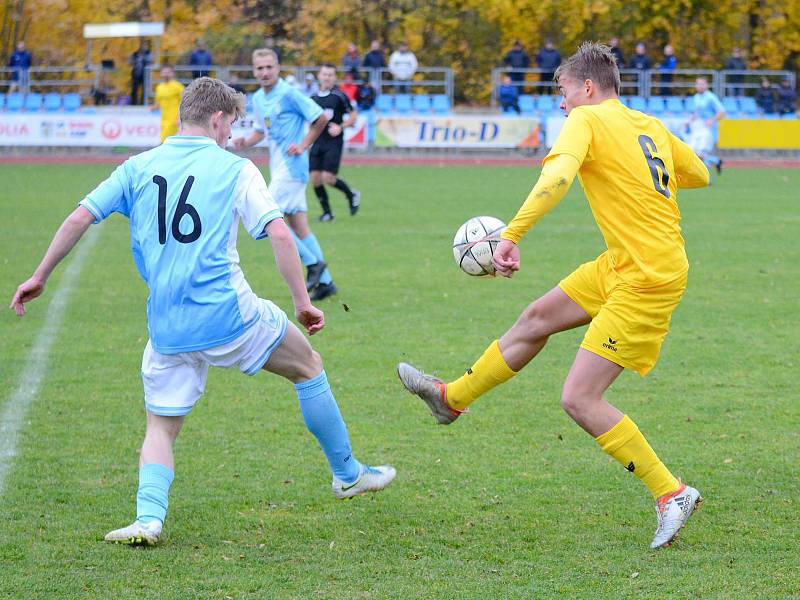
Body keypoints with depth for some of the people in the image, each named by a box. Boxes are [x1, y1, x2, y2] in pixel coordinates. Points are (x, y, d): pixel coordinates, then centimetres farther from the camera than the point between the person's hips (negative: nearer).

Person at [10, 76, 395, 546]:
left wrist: (40, 277, 15)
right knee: (309, 366, 21)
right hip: (230, 314, -3)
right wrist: (303, 303, -5)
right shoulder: (235, 169, -1)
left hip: (166, 328, 3)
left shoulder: (138, 168, 9)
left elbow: (80, 218, 5)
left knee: (161, 428, 14)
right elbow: (279, 233, -11)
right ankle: (348, 475, 31)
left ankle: (148, 517, -11)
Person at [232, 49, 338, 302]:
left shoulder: (290, 94, -13)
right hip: (278, 168, 8)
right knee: (299, 226, 8)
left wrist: (303, 145, -13)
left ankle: (313, 263, -2)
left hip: (291, 167, -8)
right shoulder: (258, 99, 11)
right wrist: (245, 143, 2)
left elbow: (321, 118, -10)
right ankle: (324, 281, 13)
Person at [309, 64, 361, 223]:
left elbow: (354, 115, 0)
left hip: (334, 142, -5)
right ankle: (327, 212, 12)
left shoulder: (339, 96, -4)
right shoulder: (313, 98, 10)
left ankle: (351, 195, 15)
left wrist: (341, 127, -14)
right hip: (317, 142, 5)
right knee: (315, 178, -3)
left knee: (328, 178, -13)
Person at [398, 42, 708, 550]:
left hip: (649, 279, -9)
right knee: (538, 318, 21)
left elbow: (557, 176, -30)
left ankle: (672, 495, -2)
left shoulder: (587, 120, -10)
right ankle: (453, 398, 39)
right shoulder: (650, 125, 12)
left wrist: (511, 235, -36)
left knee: (580, 399, -9)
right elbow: (698, 174, 25)